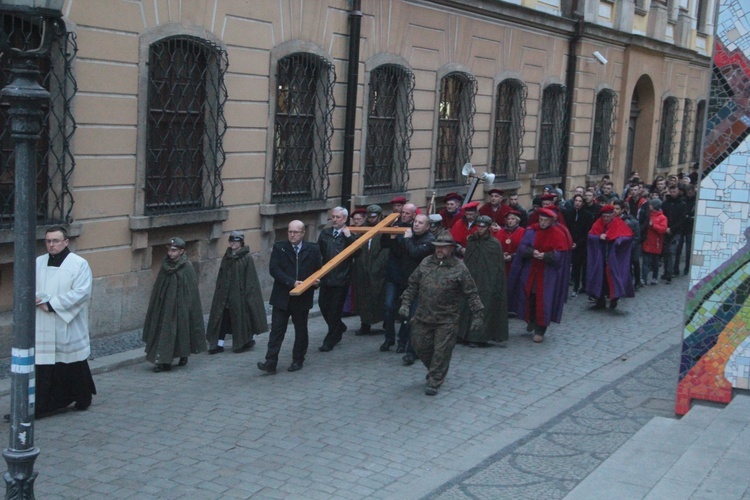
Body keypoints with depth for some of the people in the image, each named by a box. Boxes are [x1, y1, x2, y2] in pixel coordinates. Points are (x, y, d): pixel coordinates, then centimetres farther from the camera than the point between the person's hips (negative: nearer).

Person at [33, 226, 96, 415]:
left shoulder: (79, 264, -6)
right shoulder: (38, 263, 9)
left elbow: (81, 292, -15)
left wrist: (51, 304, -17)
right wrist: (40, 301, -13)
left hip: (69, 328, -3)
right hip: (44, 328, 3)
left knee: (75, 365, 8)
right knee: (44, 365, -1)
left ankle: (83, 399, 28)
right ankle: (42, 405, 4)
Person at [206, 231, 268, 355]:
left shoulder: (246, 258, -8)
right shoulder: (227, 257, 9)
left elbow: (250, 279, -10)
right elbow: (221, 277, 13)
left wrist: (247, 294, -14)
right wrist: (219, 290, 9)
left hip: (239, 293, -5)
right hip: (225, 293, 5)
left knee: (241, 317, 4)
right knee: (222, 317, 1)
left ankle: (246, 341, 22)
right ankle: (219, 344, 3)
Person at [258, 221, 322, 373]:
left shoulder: (313, 250, 2)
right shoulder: (278, 248, -1)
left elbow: (319, 270, 10)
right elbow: (274, 269, -11)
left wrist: (317, 281, -13)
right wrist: (291, 282, -21)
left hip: (302, 298, 1)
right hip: (282, 297, -1)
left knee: (301, 330, 11)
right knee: (277, 330, -4)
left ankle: (298, 360, 25)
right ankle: (270, 363, -5)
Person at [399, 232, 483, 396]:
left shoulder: (459, 268, -6)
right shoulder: (426, 263, 5)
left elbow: (471, 294, -4)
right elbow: (413, 285, 12)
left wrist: (477, 315, -8)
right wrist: (405, 303, 4)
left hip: (447, 321, -4)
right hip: (423, 316, 4)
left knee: (441, 351, -1)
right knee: (420, 346, 10)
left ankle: (434, 382, 11)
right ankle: (434, 371, 36)